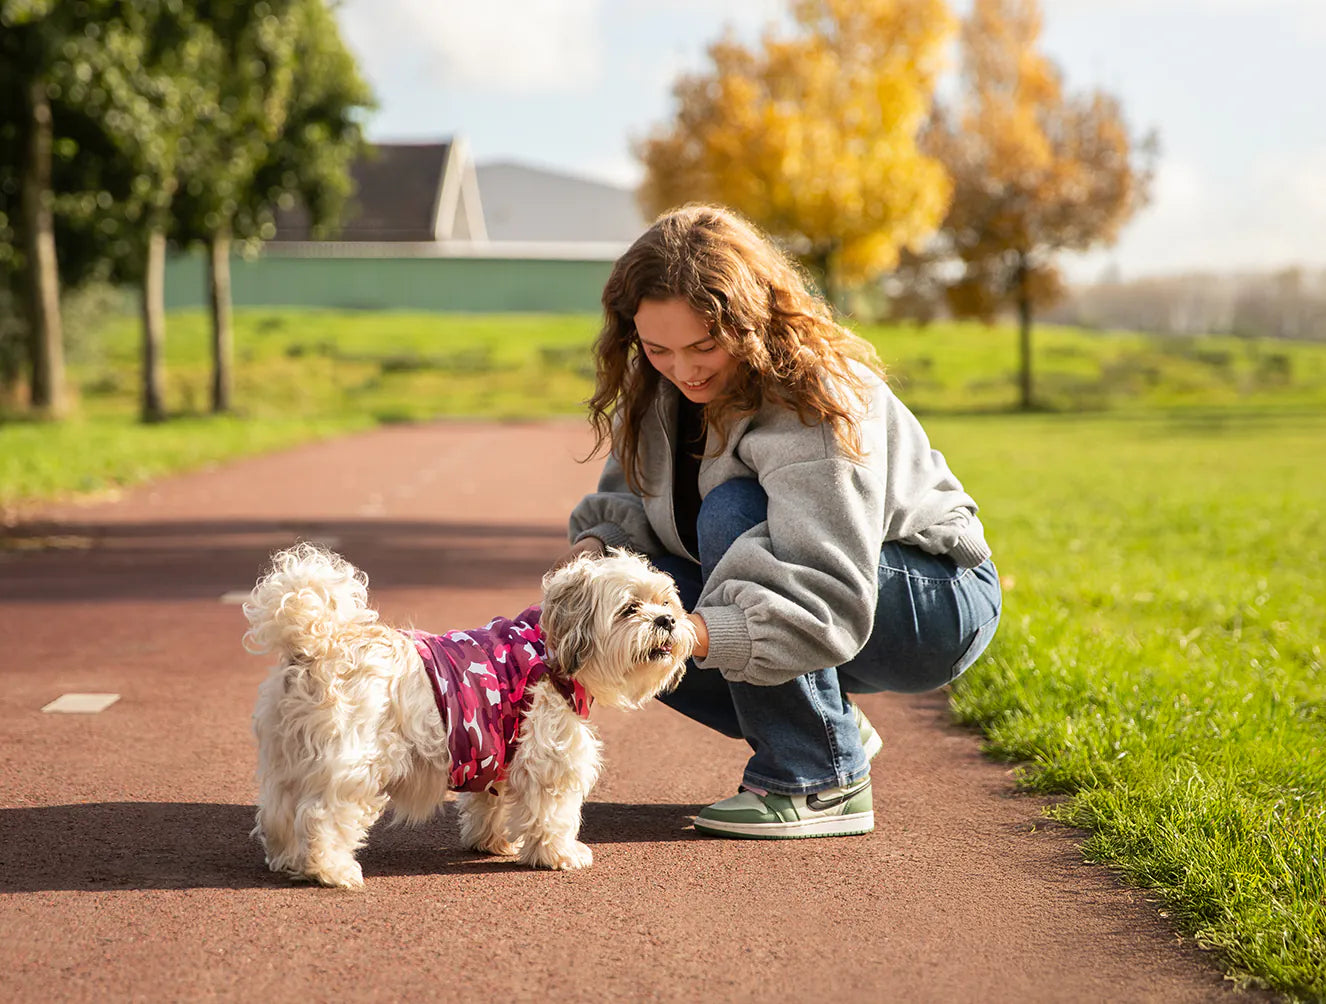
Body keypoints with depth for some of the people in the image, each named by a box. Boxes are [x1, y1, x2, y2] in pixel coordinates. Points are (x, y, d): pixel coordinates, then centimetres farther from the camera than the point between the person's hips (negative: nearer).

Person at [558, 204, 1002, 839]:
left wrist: (692, 633, -53)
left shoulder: (817, 401, -30)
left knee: (734, 515, -33)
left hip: (938, 606, -7)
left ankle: (823, 783, -21)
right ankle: (830, 730, 3)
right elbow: (630, 503, 3)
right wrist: (597, 547, -21)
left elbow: (829, 605, -39)